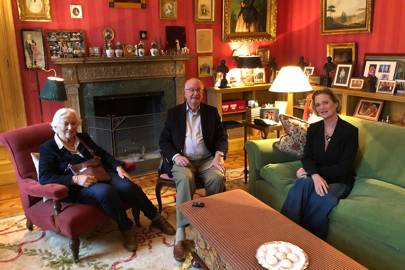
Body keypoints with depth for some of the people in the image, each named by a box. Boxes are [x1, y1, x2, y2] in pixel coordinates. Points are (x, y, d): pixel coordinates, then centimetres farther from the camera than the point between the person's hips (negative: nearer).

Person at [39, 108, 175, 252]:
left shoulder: (83, 138, 17)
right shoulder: (48, 148, 1)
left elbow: (103, 154, 16)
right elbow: (44, 177, -11)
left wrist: (118, 167, -5)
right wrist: (76, 179, -25)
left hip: (101, 175, 5)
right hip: (78, 187, -4)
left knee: (127, 186, -25)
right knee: (105, 191, -37)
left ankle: (155, 218, -7)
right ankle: (126, 229, -18)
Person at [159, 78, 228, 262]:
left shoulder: (212, 112, 11)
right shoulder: (173, 113, 8)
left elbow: (222, 137, 8)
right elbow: (164, 141, 5)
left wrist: (218, 155, -13)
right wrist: (176, 156, -14)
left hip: (207, 159, 2)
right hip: (182, 159, -1)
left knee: (217, 178, -30)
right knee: (185, 179, -34)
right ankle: (180, 235, -30)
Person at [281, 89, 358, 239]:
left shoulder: (350, 131, -8)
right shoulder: (313, 128, 6)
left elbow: (343, 168, -13)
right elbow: (307, 157, -3)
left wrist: (310, 171, -13)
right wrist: (315, 175, -26)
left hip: (339, 181, -3)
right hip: (315, 176, 3)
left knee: (320, 199, -36)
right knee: (303, 183, -34)